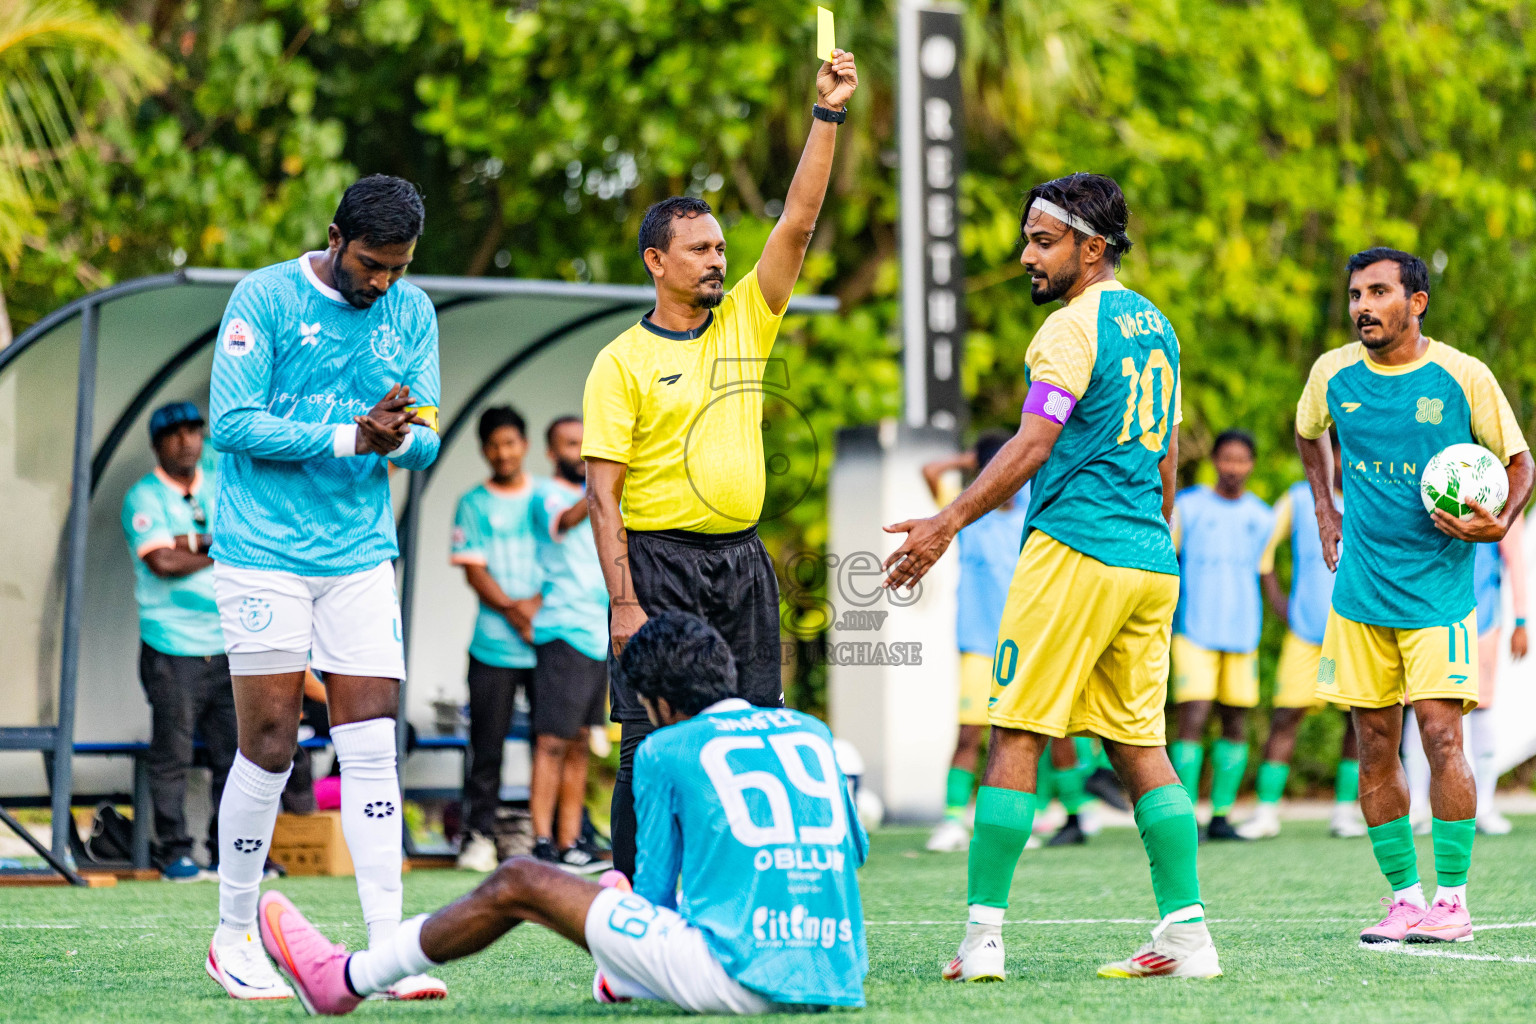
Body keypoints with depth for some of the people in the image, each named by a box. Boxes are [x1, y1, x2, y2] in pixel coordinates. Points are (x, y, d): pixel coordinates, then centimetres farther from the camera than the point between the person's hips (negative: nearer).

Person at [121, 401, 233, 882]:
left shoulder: (224, 486, 13)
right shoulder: (143, 496, -3)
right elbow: (163, 562, -16)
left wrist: (189, 542, -13)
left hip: (229, 645, 5)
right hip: (172, 648, -5)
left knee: (234, 751, 4)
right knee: (172, 755, -4)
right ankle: (174, 851, 2)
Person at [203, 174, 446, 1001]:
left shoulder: (412, 313, 8)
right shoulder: (265, 299, -6)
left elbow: (426, 442, 7)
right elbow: (231, 423, -12)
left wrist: (400, 435, -18)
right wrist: (350, 437, -17)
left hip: (361, 555, 4)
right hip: (264, 553, -4)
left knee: (372, 744, -4)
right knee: (269, 747, -4)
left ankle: (388, 948, -6)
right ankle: (234, 938, 11)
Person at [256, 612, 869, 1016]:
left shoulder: (665, 752, 4)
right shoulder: (811, 732, 18)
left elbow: (657, 892, 7)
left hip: (739, 975, -6)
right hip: (836, 981, 6)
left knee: (518, 885, 10)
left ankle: (344, 981, 23)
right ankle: (629, 979, 66)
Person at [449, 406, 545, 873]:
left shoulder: (547, 497, 12)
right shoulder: (474, 504, 7)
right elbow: (474, 571, 0)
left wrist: (540, 604, -8)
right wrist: (513, 610, -13)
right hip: (494, 645, -1)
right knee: (486, 743, -2)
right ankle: (478, 834, 4)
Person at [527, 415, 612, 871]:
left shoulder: (594, 501, 19)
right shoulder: (550, 496, -6)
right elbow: (564, 521, -31)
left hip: (600, 633, 8)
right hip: (563, 631, -8)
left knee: (580, 744, 8)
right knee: (553, 741, -10)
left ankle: (571, 840, 10)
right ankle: (543, 842, -12)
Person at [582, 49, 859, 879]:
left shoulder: (745, 322, 11)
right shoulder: (622, 362, -3)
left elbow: (798, 222, 4)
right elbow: (603, 492, -7)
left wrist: (827, 115, -3)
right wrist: (624, 601, -15)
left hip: (742, 561, 5)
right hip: (658, 562, -5)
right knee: (653, 747, -6)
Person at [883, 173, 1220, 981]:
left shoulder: (1073, 328, -9)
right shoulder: (1155, 326, 17)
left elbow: (1033, 445, -18)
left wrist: (949, 522, -21)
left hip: (1073, 551, -8)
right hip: (1149, 561, 8)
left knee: (1016, 737, -5)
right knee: (1139, 746, 9)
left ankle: (984, 935, -7)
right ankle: (1186, 935, 4)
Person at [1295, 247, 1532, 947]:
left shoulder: (1463, 377, -6)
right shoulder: (1332, 375, 4)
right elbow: (1309, 435, 26)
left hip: (1438, 591, -4)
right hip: (1360, 593, 4)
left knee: (1440, 733, -12)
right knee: (1375, 746, 3)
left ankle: (1452, 901, -4)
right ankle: (1404, 897, 13)